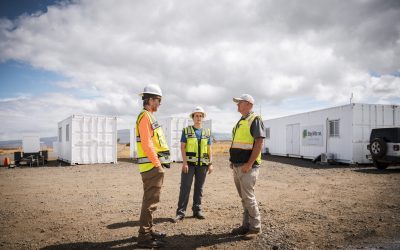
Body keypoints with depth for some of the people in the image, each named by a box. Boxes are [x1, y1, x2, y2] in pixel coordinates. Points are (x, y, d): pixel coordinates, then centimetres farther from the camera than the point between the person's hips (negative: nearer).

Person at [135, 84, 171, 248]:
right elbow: (147, 144, -21)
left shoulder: (149, 116, 18)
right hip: (152, 165, -11)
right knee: (150, 201, -7)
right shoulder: (145, 116, -13)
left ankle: (148, 230, 28)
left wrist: (161, 161, 17)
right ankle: (144, 237, 0)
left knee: (150, 199, 17)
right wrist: (157, 164, -19)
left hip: (154, 165, 11)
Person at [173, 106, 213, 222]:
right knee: (185, 187, -4)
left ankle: (197, 210, 18)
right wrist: (184, 162, -12)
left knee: (199, 188, 8)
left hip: (202, 164, 3)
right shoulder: (186, 130, 2)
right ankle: (181, 212, 0)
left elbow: (209, 149, 11)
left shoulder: (207, 132, 11)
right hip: (189, 163, -3)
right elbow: (182, 147, -3)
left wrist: (210, 164, 5)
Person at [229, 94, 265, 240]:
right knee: (244, 197, 14)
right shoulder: (240, 122, 17)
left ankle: (255, 228, 9)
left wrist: (249, 164, -21)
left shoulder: (255, 120, -9)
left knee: (248, 197, -4)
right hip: (237, 166, 8)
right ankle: (246, 225, 24)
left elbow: (259, 143, -18)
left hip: (247, 166, -8)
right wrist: (233, 161, 15)